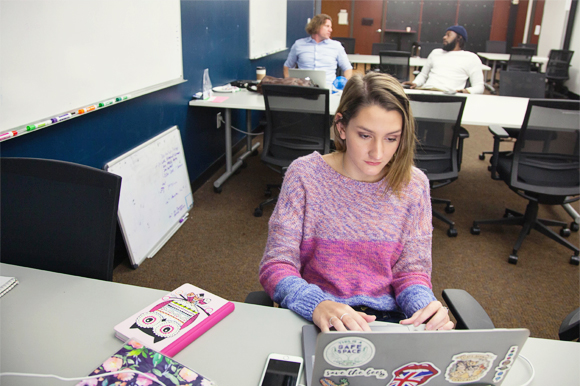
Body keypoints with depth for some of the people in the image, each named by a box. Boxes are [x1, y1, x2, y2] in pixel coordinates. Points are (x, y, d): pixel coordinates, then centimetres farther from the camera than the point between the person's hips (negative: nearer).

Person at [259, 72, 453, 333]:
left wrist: (425, 306, -18)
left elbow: (412, 270, 5)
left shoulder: (413, 185, 1)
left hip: (387, 319, 3)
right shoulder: (304, 175, -6)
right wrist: (316, 304, -28)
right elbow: (276, 265, -8)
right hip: (314, 319, -2)